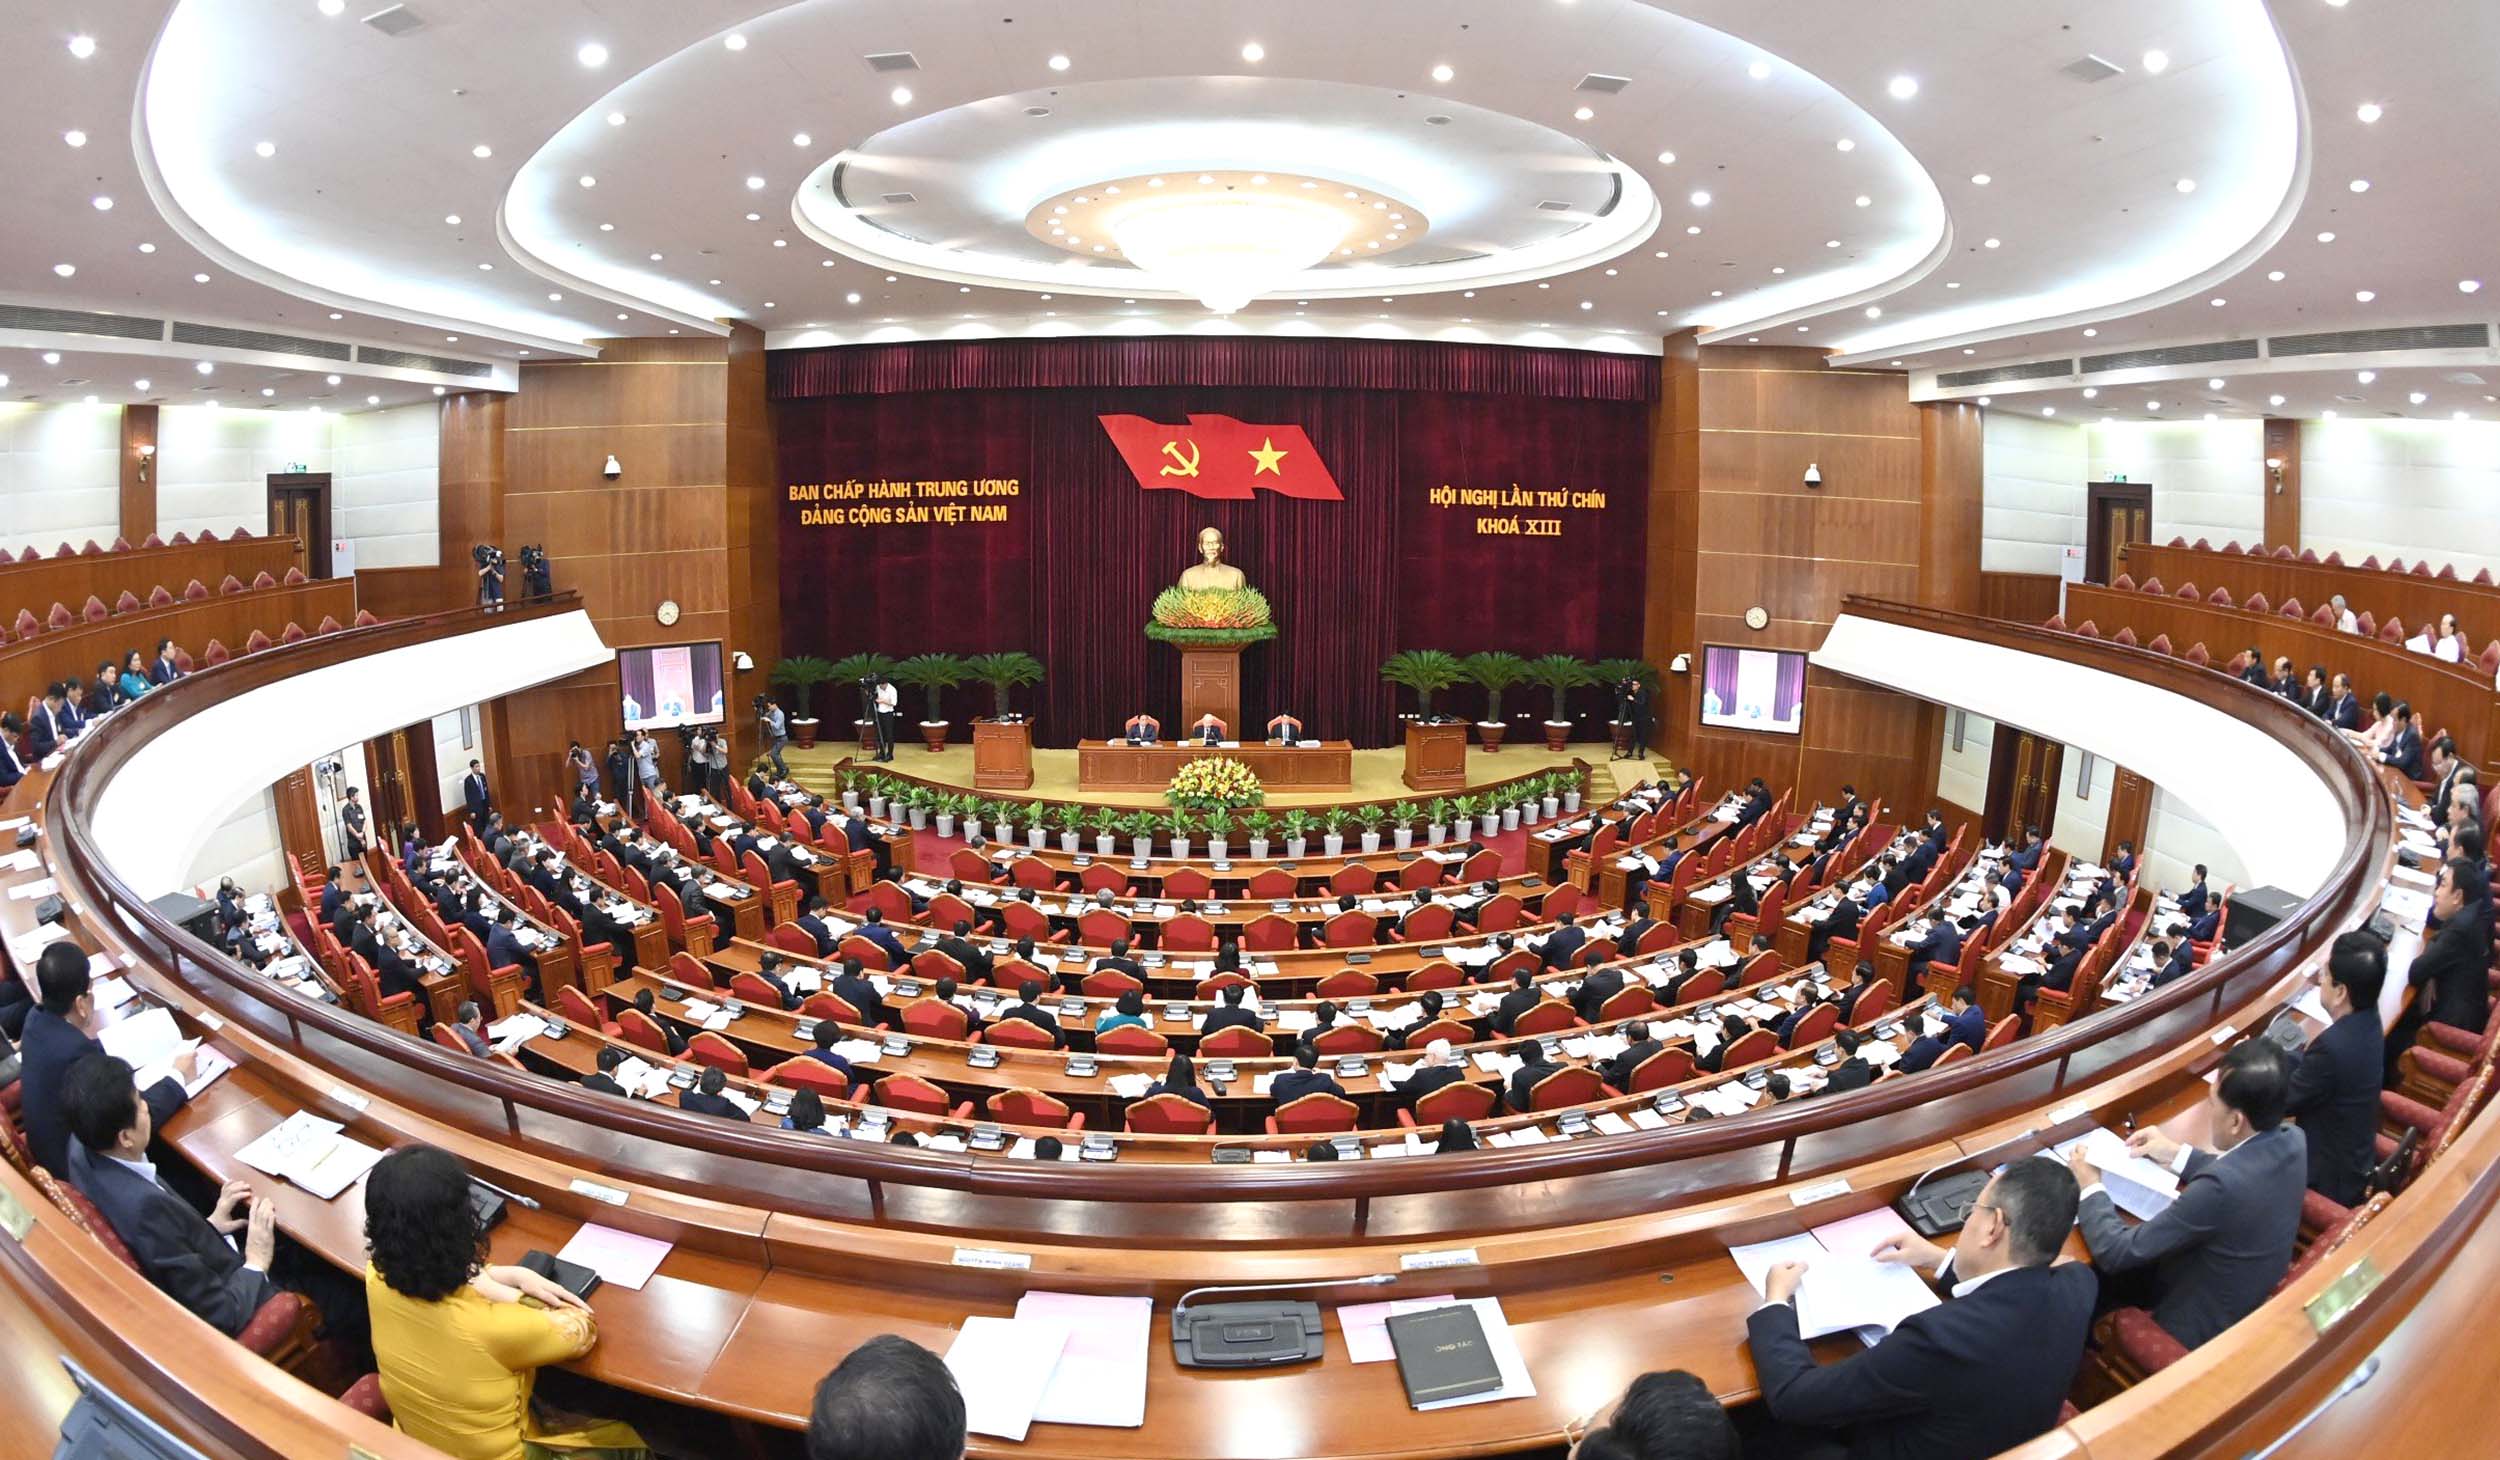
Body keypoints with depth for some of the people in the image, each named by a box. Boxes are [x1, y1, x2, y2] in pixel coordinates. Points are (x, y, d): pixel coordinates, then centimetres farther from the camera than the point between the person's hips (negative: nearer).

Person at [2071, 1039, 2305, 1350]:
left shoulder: (2222, 1185, -39)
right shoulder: (2292, 1140, -15)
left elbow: (2116, 1253, -30)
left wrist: (2091, 1187, -14)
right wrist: (2177, 1154, 7)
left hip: (2201, 1329, -7)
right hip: (2256, 1303, 7)